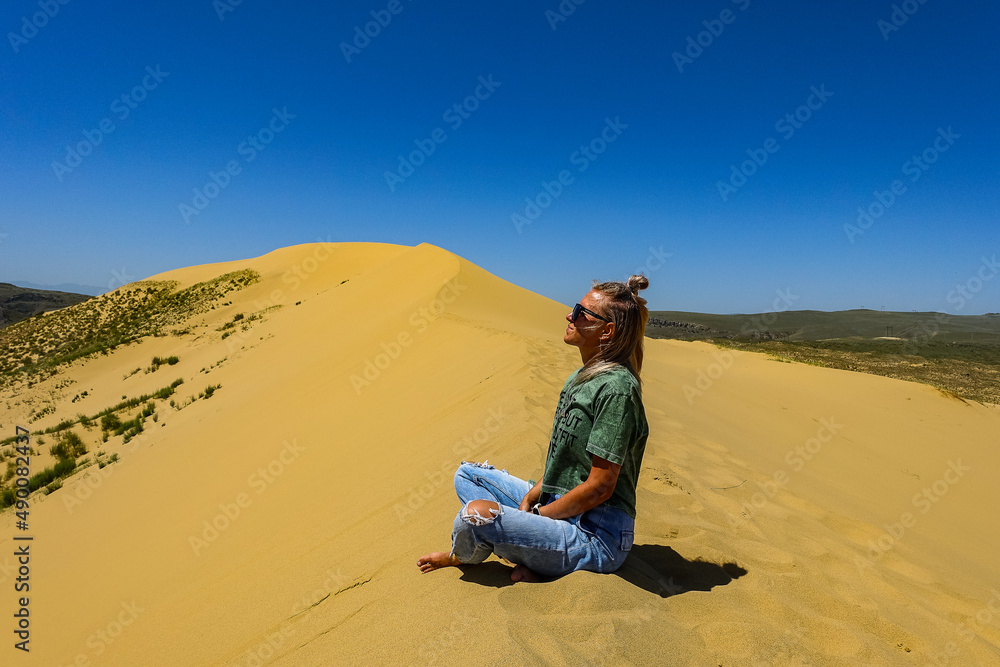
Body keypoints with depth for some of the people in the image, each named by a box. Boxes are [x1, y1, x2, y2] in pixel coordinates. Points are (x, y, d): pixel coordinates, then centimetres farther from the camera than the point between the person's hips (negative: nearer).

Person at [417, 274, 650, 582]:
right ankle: (529, 559, -2)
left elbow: (600, 487, -22)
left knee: (477, 513, -27)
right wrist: (530, 498, 0)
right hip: (561, 509, 10)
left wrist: (536, 515, -13)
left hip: (597, 536, -10)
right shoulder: (579, 378, 9)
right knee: (468, 473, 15)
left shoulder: (616, 387, -21)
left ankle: (460, 556, 10)